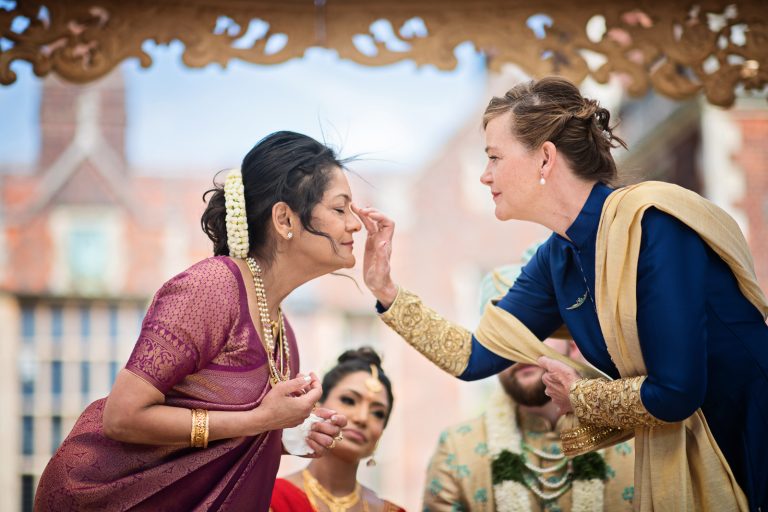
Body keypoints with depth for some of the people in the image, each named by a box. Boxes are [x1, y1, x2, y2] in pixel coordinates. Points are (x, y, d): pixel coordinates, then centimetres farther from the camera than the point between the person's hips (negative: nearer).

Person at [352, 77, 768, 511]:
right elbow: (473, 358, 8)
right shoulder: (557, 259, 2)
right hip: (682, 452, 7)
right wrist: (384, 289, 1)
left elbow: (674, 393, -27)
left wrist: (578, 395, -9)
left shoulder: (652, 227, -24)